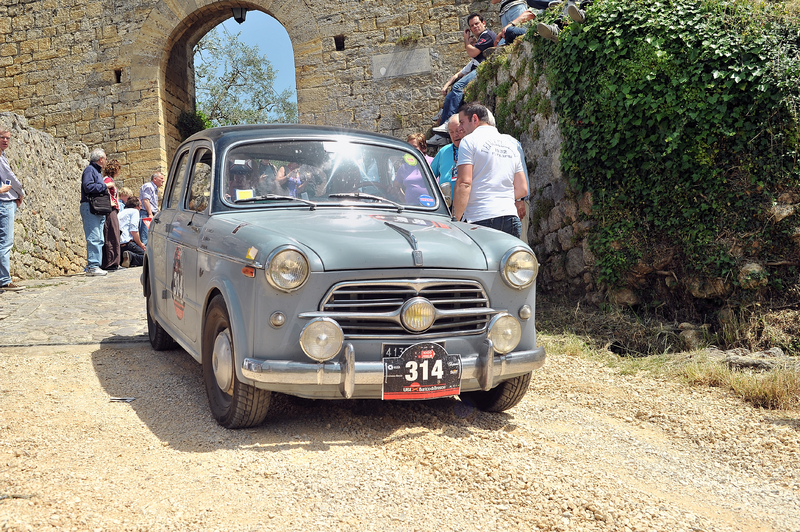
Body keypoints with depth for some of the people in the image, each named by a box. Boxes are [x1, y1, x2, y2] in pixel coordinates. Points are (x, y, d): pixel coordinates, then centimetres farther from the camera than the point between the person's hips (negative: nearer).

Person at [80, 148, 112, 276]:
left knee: (99, 240, 8)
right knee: (94, 238, -13)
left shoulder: (98, 171, 23)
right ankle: (92, 266, -14)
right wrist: (105, 186, -12)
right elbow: (88, 187, -20)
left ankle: (95, 266, 11)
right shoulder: (89, 170, -6)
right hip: (90, 208, -10)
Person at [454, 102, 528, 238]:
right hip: (511, 218, 6)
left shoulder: (469, 141, 1)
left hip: (480, 218, -6)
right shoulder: (511, 144, 21)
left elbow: (464, 183, -10)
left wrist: (455, 219, -9)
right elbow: (522, 189, 20)